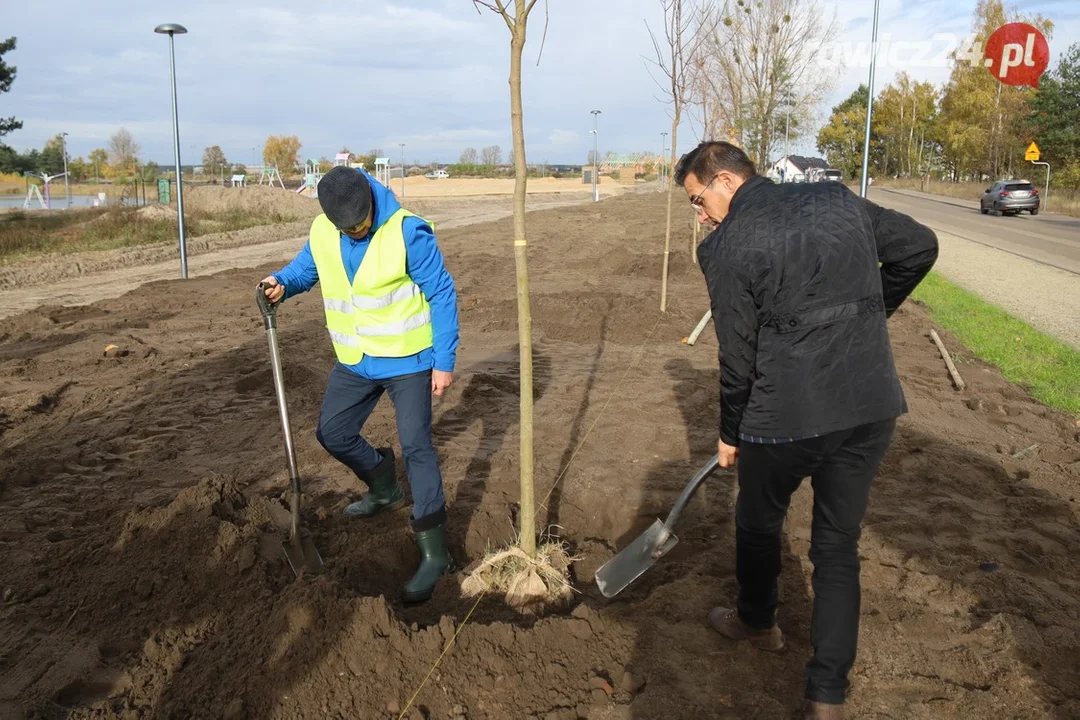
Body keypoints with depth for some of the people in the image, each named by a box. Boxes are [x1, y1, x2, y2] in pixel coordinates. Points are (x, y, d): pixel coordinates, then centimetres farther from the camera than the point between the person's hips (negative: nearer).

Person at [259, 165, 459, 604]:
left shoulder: (407, 231, -20)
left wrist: (444, 362, -15)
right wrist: (281, 283, -10)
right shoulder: (322, 231, -3)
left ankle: (434, 553, 1)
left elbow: (442, 294, -14)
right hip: (355, 361, 7)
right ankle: (385, 491, 41)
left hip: (406, 358, -6)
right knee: (332, 433, 14)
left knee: (416, 447, -7)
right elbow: (305, 267, 15)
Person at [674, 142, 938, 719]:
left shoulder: (726, 246, -9)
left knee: (758, 525, 23)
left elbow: (738, 356, -8)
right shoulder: (837, 200, 7)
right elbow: (919, 246, 15)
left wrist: (729, 434, 7)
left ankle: (756, 622, 48)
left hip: (786, 416, -5)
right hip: (872, 406, 5)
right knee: (839, 546, 15)